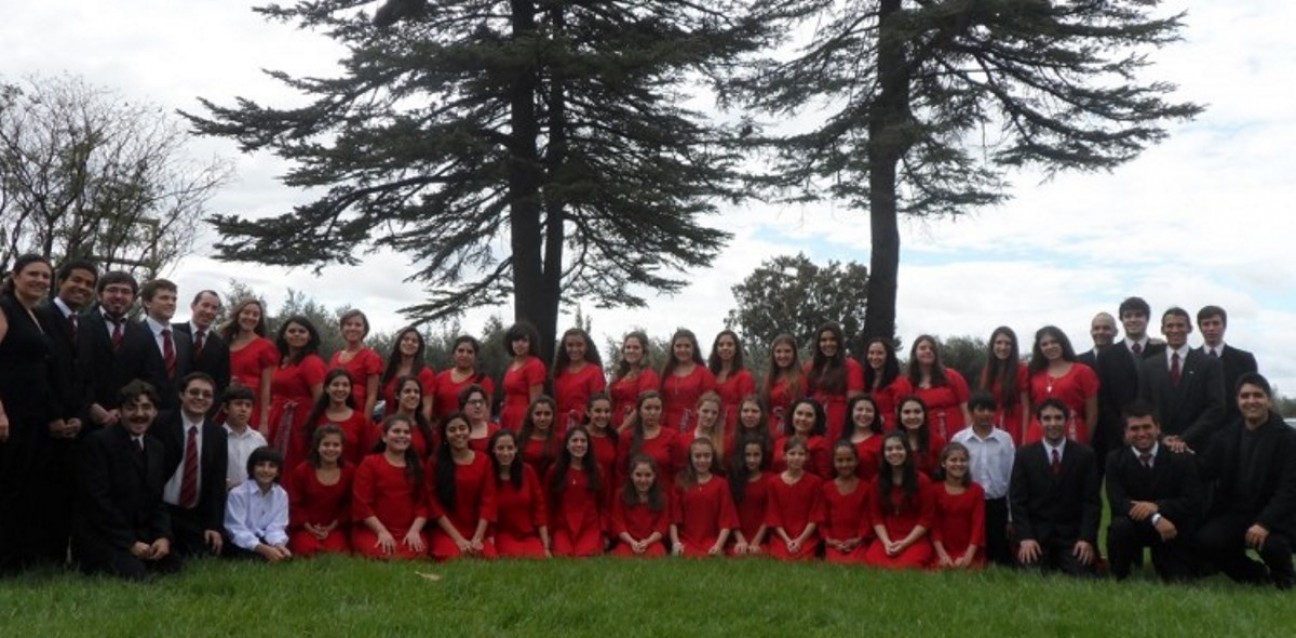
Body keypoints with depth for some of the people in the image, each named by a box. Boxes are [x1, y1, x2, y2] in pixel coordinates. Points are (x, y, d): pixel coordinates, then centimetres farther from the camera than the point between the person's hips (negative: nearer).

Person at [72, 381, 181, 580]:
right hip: (99, 536, -6)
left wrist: (163, 537, -7)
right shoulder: (97, 442, -11)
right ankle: (94, 563, 3)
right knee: (134, 573, -26)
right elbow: (98, 500, -16)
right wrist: (130, 543, -18)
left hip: (141, 534, 6)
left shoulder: (156, 448, 12)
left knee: (171, 564, -14)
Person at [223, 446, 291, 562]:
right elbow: (238, 530, -19)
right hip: (242, 543, -4)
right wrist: (264, 549, -32)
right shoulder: (237, 494, -12)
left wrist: (278, 545, -30)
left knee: (286, 552, -25)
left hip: (265, 541, 4)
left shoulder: (281, 495, 2)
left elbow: (276, 527, -6)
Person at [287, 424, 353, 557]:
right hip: (305, 528, 0)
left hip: (335, 528, 0)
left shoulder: (349, 471, 3)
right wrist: (310, 527, -9)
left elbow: (350, 504, 4)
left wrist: (332, 526, -6)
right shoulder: (301, 471, 0)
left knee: (337, 553, -27)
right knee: (308, 551, -28)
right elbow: (295, 505, 0)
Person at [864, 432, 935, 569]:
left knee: (905, 566, -33)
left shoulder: (922, 480, 0)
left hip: (915, 540, -2)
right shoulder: (878, 481, 11)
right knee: (872, 561, -30)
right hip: (886, 539, 2)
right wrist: (886, 542, -10)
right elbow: (876, 516, 7)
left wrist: (904, 542, -12)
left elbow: (926, 519, -2)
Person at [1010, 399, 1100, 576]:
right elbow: (1018, 501, -1)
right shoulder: (1024, 455, 2)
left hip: (1073, 535, 1)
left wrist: (1087, 538, -11)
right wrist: (1025, 537, -13)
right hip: (1036, 534, 0)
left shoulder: (1085, 455, 3)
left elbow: (1092, 501, 0)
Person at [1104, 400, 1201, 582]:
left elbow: (1195, 501, -12)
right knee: (1120, 525, -33)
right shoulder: (1116, 459, -5)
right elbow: (1118, 502, -17)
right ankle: (1118, 578, -9)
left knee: (1178, 581, -13)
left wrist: (1157, 507, -28)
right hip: (1134, 524, -1)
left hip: (1171, 530, 1)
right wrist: (1155, 519, -32)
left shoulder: (1181, 458, -3)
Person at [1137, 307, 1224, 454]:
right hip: (1158, 447, 1)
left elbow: (1216, 408, -4)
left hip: (1196, 447, -1)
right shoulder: (1147, 366, 8)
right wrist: (1161, 438, -9)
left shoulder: (1210, 364, 2)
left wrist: (1185, 439, -12)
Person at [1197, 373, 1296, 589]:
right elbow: (1205, 475, 1)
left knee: (1271, 544, -34)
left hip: (1274, 516, -3)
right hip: (1235, 514, 3)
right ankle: (1256, 575, 7)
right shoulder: (1226, 436, 7)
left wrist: (1265, 523, -28)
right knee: (1206, 540, -24)